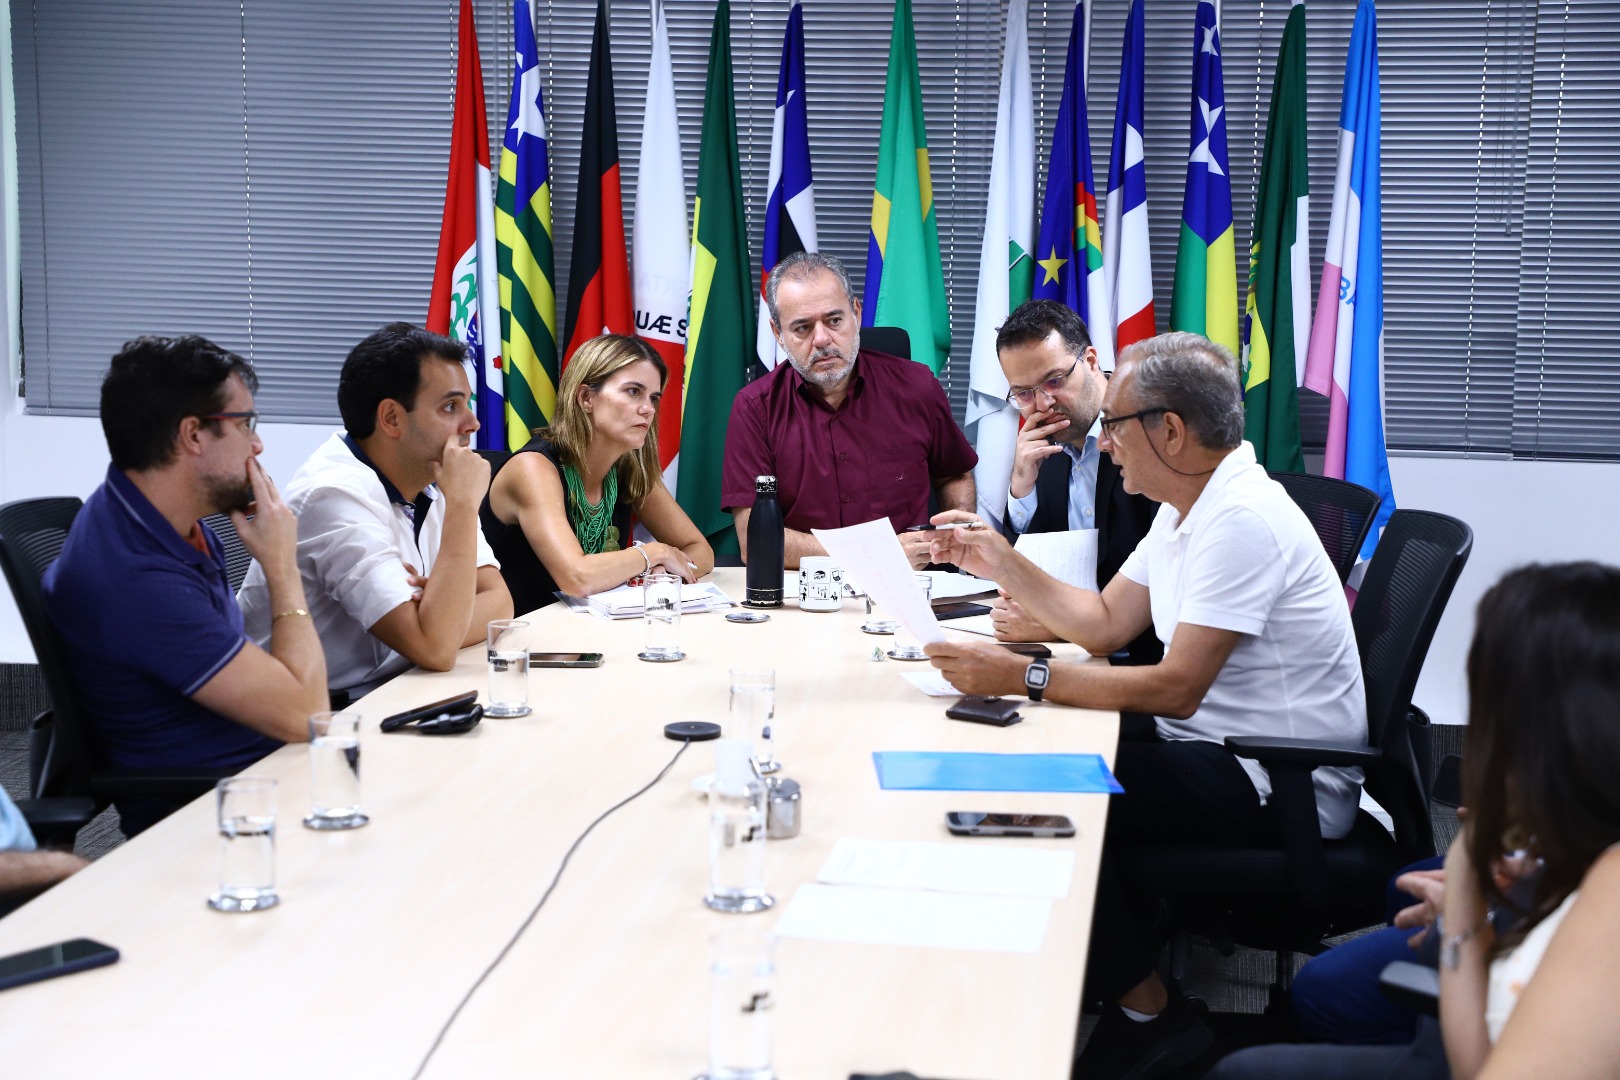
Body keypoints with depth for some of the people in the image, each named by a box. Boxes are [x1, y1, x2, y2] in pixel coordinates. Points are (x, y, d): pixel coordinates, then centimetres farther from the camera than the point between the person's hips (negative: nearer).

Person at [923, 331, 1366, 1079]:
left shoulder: (1241, 520, -23)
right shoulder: (1190, 507, 10)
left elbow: (1175, 689, -27)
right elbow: (1105, 624, 16)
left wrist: (1024, 677, -27)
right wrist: (1001, 564, 7)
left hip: (1282, 791, -10)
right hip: (1229, 753, 10)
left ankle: (1145, 1013, -2)